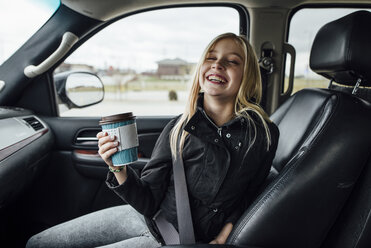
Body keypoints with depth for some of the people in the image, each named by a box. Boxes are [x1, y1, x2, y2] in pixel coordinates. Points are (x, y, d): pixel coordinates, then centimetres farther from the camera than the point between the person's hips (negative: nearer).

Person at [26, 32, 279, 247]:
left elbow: (247, 203, 1)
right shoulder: (178, 127, -8)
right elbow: (148, 203, -7)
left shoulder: (262, 134, -14)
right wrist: (119, 170, -23)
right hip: (148, 216, 3)